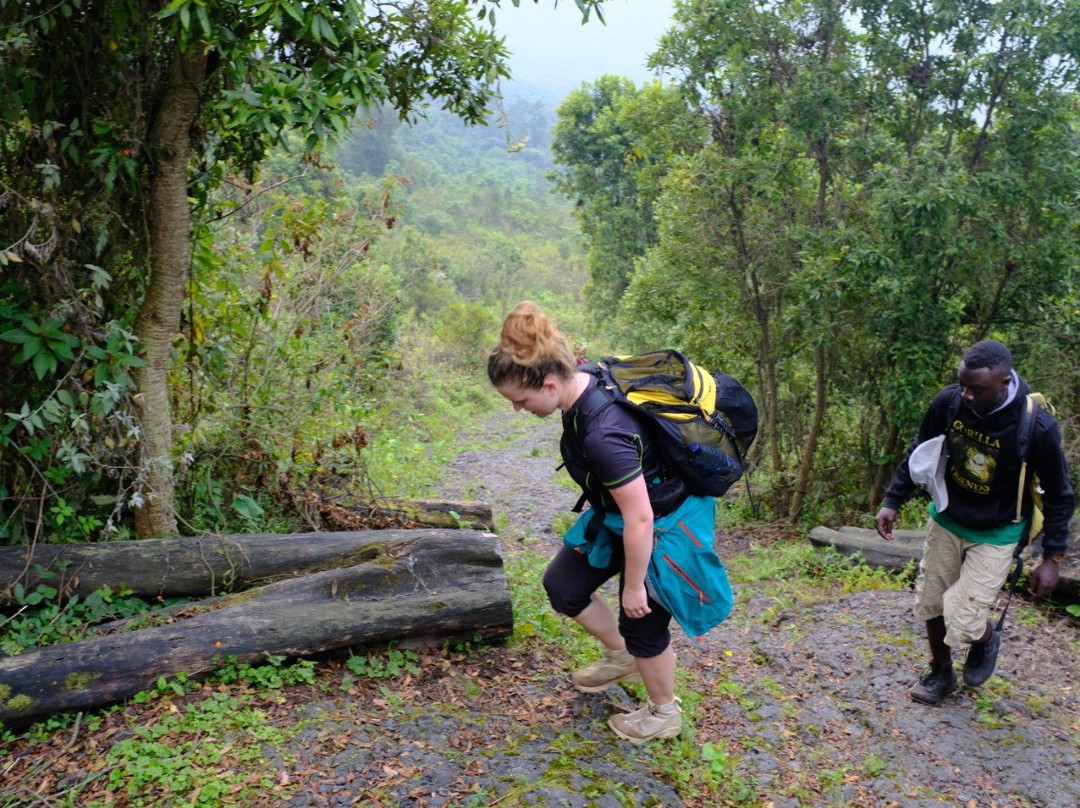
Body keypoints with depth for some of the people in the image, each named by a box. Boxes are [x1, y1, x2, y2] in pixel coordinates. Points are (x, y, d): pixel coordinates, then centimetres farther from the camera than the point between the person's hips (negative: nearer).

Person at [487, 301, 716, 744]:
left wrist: (633, 587, -16)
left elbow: (640, 519, -31)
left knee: (641, 623, 11)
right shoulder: (583, 379, -12)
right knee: (562, 583, 14)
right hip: (618, 512, 9)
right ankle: (620, 657, 39)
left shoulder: (603, 435, -39)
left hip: (664, 528, -9)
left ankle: (664, 714, 39)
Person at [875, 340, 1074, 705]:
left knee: (963, 621, -8)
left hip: (995, 535, -3)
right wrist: (892, 501, -1)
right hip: (946, 520, 4)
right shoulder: (948, 401, -19)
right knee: (931, 603, 13)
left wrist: (1053, 557, -10)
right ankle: (941, 673, 39)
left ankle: (986, 641, 29)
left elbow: (1058, 494, -11)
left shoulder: (1037, 427, -27)